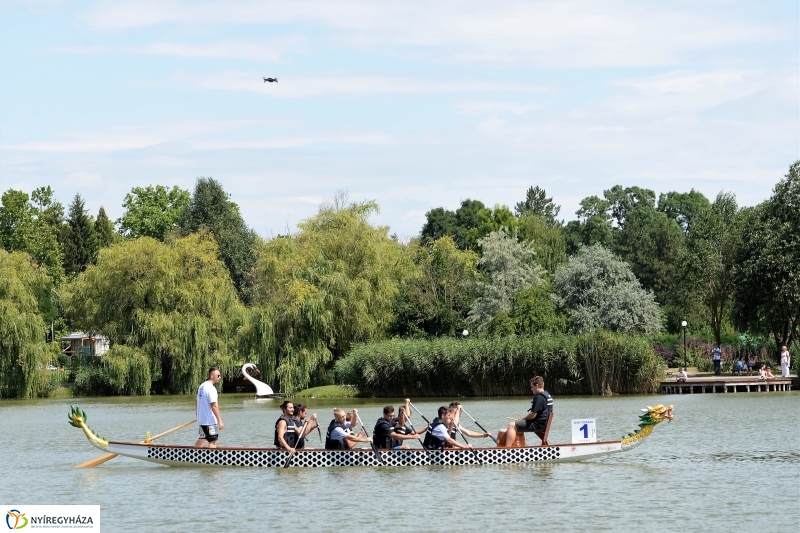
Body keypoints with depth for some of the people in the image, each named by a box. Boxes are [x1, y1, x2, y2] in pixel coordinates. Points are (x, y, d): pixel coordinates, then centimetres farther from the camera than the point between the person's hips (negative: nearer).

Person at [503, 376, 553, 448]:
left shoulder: (539, 397, -19)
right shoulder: (547, 395, 14)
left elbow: (533, 415, -22)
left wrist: (522, 419, -5)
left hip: (538, 424, -11)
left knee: (511, 425, -14)